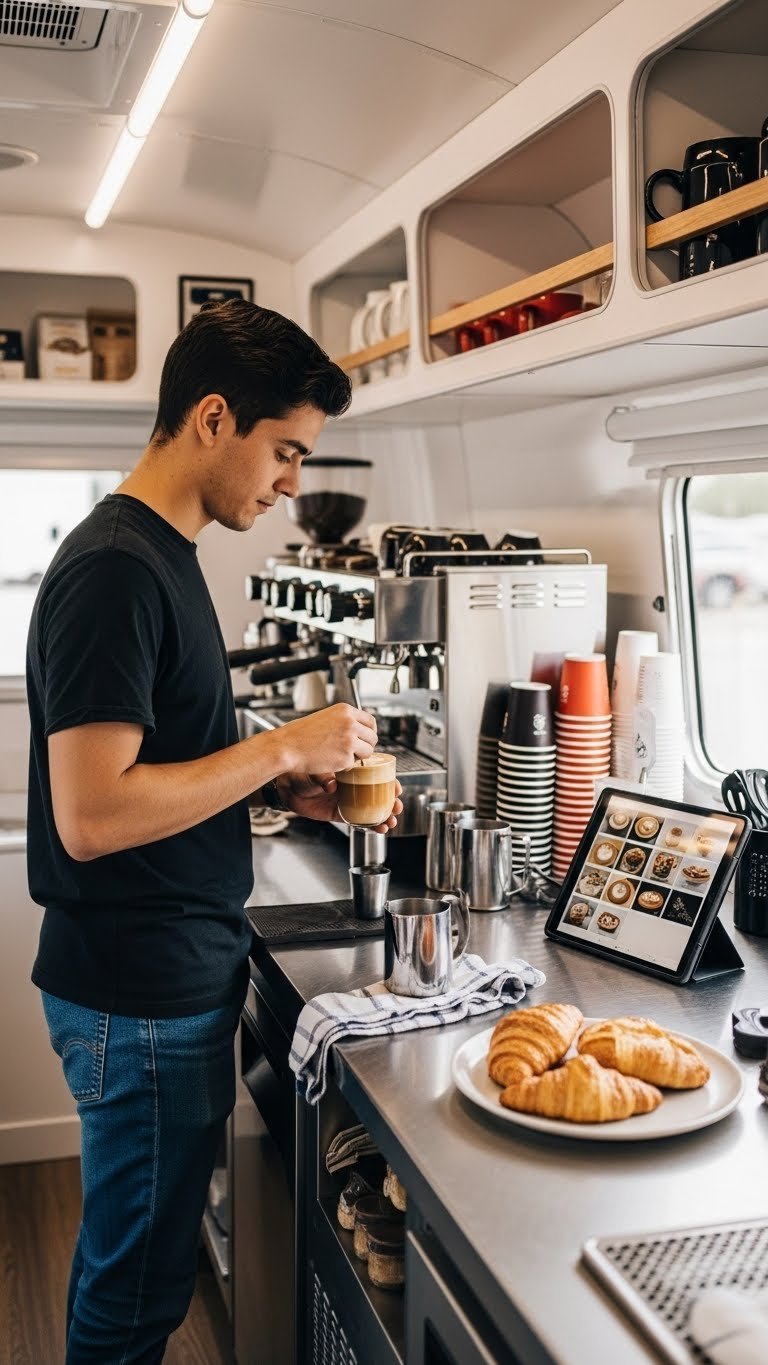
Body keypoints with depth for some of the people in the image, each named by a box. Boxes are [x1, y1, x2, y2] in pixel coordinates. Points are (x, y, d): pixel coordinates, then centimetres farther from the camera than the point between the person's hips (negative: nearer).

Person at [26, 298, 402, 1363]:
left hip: (179, 974, 9)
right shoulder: (115, 568, -20)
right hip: (140, 999, -9)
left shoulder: (161, 555, 11)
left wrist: (291, 788, 5)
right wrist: (283, 747, -19)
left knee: (141, 1261, 22)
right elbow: (90, 815, -26)